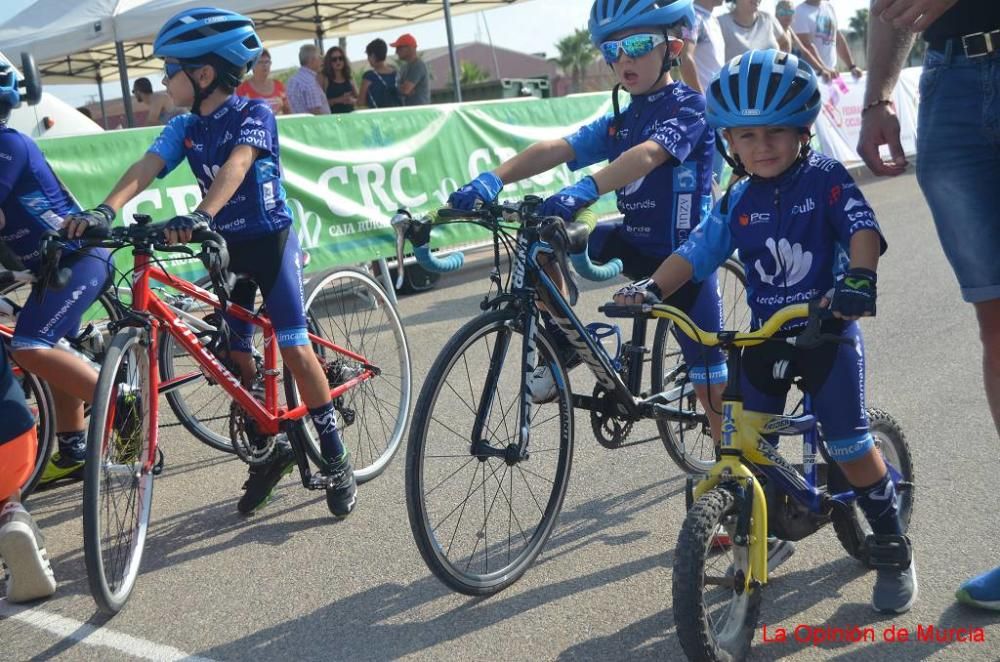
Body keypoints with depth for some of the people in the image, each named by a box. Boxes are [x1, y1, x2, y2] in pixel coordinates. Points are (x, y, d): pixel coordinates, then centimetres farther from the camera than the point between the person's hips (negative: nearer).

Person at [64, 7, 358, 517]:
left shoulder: (253, 113, -13)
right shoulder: (185, 128, 2)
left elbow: (235, 166, -31)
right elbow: (147, 167, -14)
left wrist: (200, 215, -49)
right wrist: (106, 210, -33)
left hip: (269, 240, -6)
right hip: (225, 247, 6)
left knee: (293, 348, -9)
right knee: (234, 355, 5)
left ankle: (336, 460, 1)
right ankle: (270, 450, 21)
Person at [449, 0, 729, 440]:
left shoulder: (689, 107, -12)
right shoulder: (618, 122, 7)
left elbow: (646, 155, -32)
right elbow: (555, 149, -8)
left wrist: (584, 190, -49)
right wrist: (492, 179, -25)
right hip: (634, 241, 5)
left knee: (711, 382, 0)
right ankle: (562, 342, 2)